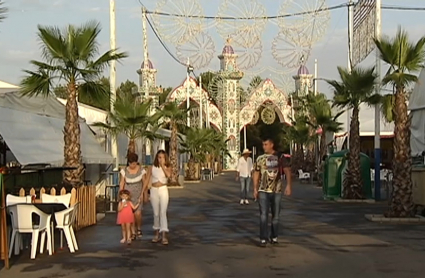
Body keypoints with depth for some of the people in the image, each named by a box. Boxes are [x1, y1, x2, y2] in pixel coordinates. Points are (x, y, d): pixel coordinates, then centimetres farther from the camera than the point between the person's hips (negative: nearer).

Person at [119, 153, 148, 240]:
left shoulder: (141, 170, -6)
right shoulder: (124, 171, -4)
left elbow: (144, 183, 2)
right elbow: (122, 184, 3)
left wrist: (145, 194, 5)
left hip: (138, 194, -1)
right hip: (128, 194, 1)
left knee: (137, 213, -13)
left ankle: (139, 228, 14)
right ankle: (133, 233, 4)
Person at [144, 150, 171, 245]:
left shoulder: (167, 167, 3)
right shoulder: (151, 168, 4)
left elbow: (168, 175, -20)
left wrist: (162, 165, -14)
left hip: (163, 190, -1)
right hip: (154, 190, 1)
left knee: (163, 212, -11)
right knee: (156, 213, 8)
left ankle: (164, 235, -16)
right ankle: (157, 233, 23)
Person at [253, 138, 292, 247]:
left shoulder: (280, 157, -1)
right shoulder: (260, 158, 8)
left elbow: (287, 171, -9)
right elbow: (256, 174, 11)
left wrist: (288, 185, -21)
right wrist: (255, 188, 2)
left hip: (276, 191, -1)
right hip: (263, 191, 1)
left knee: (275, 216, 8)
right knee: (263, 215, -6)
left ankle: (274, 237, 22)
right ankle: (263, 239, -5)